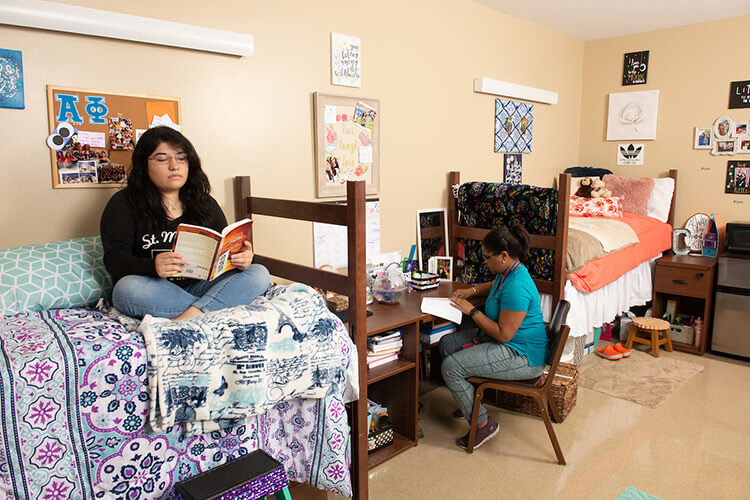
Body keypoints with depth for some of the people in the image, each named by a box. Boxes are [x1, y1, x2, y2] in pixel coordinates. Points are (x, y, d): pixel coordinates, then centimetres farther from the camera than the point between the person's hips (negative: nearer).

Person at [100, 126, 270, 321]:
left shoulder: (205, 203, 14)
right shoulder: (124, 203, 3)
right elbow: (114, 259, -8)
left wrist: (241, 259, -19)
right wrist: (153, 267, -30)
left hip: (200, 286, 3)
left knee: (259, 274, -18)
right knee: (127, 288, -36)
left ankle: (190, 316, -35)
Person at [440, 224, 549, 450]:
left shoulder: (517, 287, -29)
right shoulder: (507, 272, 3)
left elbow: (504, 334, -27)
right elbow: (494, 285, 29)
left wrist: (472, 311, -18)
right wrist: (472, 290, 11)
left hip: (523, 356, -11)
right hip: (504, 339, 11)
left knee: (451, 367, -19)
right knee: (447, 343, 11)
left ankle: (483, 424, -1)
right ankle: (468, 402, 26)